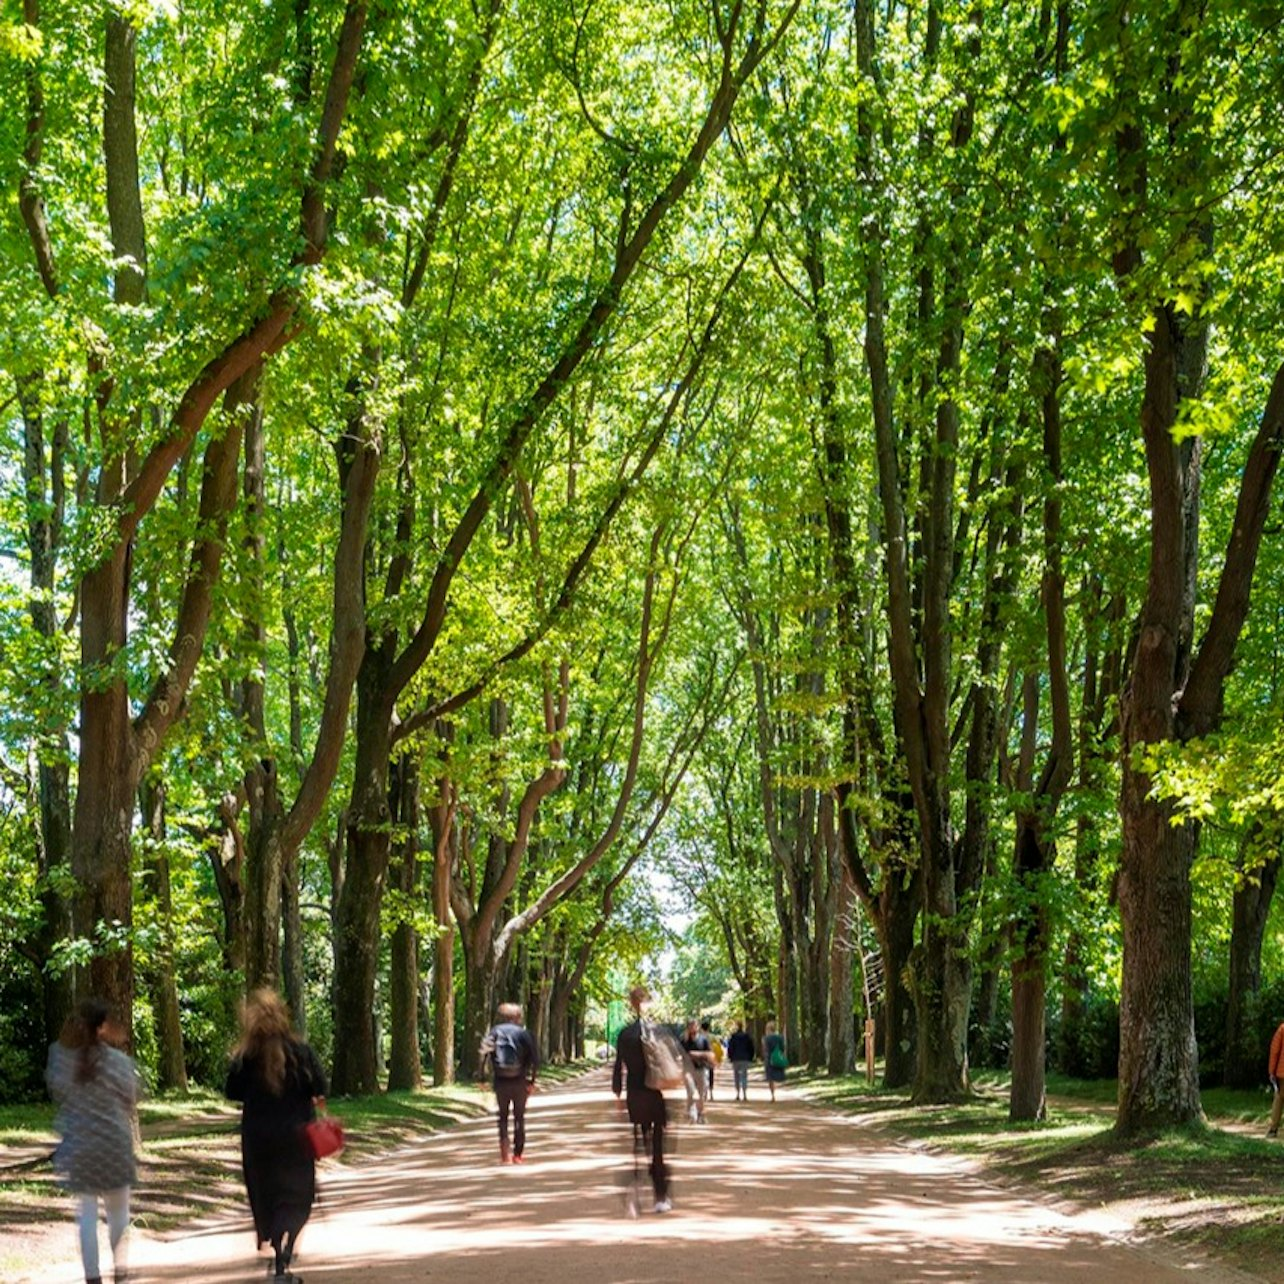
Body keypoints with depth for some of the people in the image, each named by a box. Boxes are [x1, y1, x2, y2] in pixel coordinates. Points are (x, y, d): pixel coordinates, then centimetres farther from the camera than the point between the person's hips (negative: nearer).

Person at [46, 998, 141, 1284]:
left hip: (78, 1145, 2)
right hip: (114, 1143, -1)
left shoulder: (60, 1056, -7)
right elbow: (130, 1101, -2)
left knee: (86, 1213, 7)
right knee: (118, 1211, 16)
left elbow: (56, 1092, 7)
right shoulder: (118, 1061, -13)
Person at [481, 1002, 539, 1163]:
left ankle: (505, 1153, 1)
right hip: (519, 1081, -1)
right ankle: (518, 1154, 15)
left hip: (500, 1081, 1)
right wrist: (532, 1080, -2)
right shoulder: (523, 1032, -1)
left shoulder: (494, 1031, 4)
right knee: (519, 1117, 12)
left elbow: (484, 1053, -8)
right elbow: (535, 1058, -8)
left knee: (503, 1116, 12)